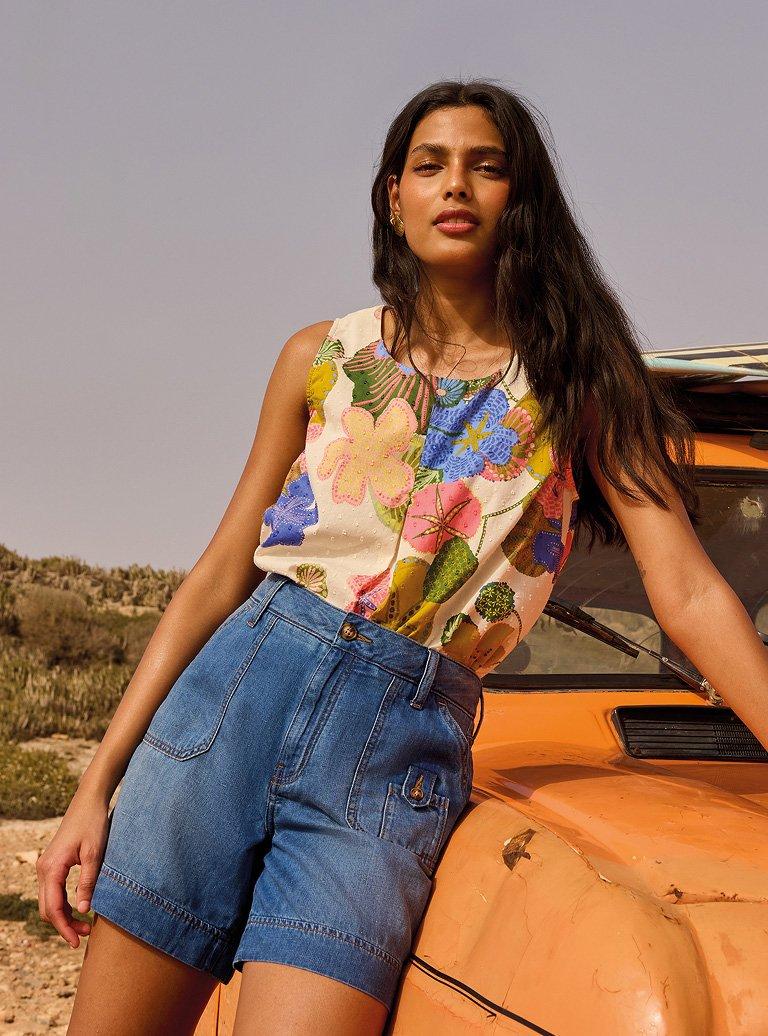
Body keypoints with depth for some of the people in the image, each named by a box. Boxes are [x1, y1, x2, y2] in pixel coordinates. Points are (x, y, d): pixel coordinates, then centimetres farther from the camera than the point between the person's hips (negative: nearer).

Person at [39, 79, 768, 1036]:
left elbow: (688, 593, 0)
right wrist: (98, 784, 5)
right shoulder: (323, 358, 11)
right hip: (237, 690, 2)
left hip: (402, 751, -2)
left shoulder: (573, 383, 7)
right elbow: (220, 574, 10)